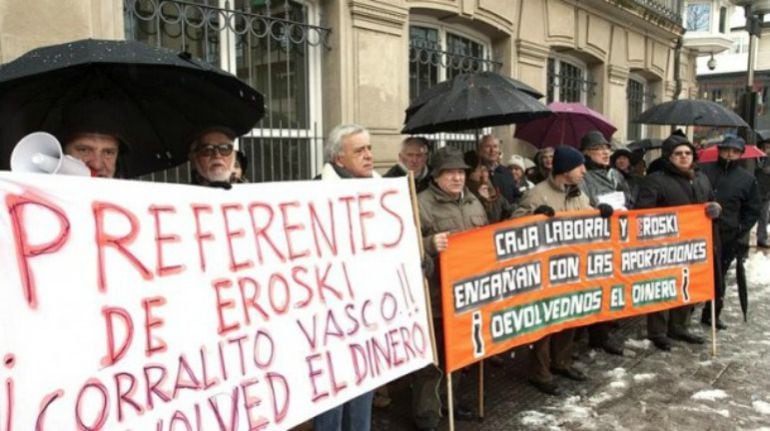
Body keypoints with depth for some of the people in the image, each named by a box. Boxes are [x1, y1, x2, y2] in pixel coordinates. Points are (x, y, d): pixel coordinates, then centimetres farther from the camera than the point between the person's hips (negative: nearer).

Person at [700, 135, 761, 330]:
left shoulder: (747, 180, 7)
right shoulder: (703, 171, 2)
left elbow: (753, 211, 13)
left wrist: (740, 231, 2)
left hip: (727, 238, 2)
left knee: (719, 277, 10)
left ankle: (711, 314, 23)